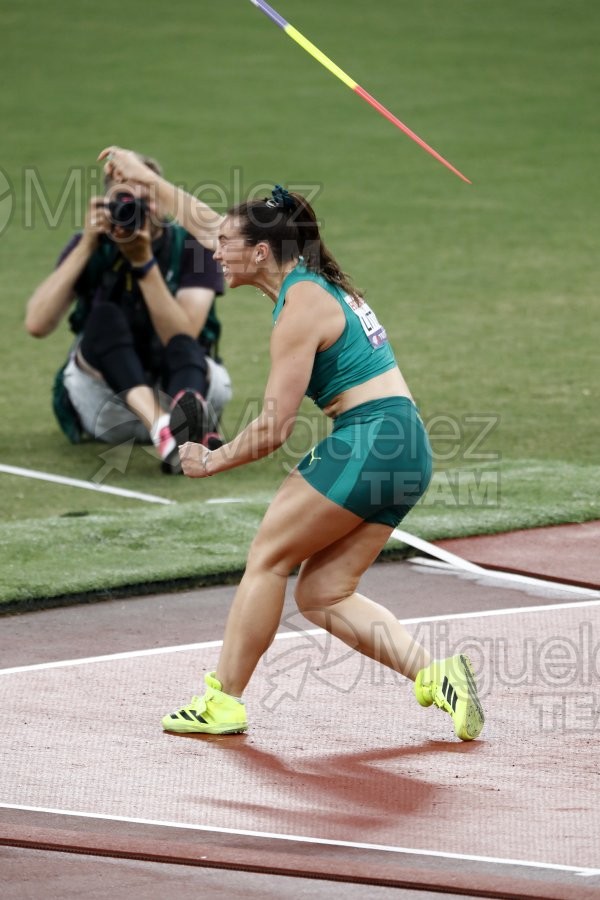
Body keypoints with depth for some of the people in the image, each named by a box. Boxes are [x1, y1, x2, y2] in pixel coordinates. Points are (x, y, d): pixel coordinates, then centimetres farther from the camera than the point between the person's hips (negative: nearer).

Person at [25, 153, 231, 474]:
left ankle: (183, 419, -70)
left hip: (176, 386, -1)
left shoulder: (191, 248, -8)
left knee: (184, 349, -33)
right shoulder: (92, 247, -3)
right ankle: (163, 431, -58)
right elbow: (37, 324, -17)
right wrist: (86, 247, -21)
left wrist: (144, 263, -27)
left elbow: (181, 339, -21)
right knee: (105, 318, -29)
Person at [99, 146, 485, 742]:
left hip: (369, 442, -9)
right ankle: (435, 675, -7)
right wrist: (147, 180, 34)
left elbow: (274, 428, -12)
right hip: (408, 450, 9)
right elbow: (209, 223, 29)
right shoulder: (310, 278, 15)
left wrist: (214, 461, 3)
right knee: (322, 594, 7)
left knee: (267, 558, 1)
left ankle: (223, 700, 5)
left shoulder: (300, 310, -12)